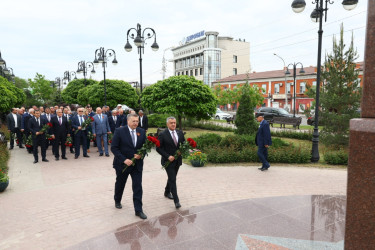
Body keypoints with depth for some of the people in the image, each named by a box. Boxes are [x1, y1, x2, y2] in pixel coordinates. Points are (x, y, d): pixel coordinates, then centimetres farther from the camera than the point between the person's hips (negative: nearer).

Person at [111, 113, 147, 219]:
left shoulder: (141, 132, 0)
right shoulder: (119, 131, -11)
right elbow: (114, 148, -13)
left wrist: (140, 154, -14)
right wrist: (124, 159, -20)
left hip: (137, 164, 2)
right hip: (122, 164, -2)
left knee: (138, 187, 0)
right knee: (120, 185, 19)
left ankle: (138, 210, 9)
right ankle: (117, 201, 46)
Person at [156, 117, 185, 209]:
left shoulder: (180, 133, 5)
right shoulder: (163, 134, -11)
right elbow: (158, 148, -11)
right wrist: (168, 156, -19)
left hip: (177, 160, 6)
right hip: (168, 160, -6)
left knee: (172, 178, 20)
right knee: (172, 180, -8)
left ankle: (167, 192, 43)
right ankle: (176, 201, -4)